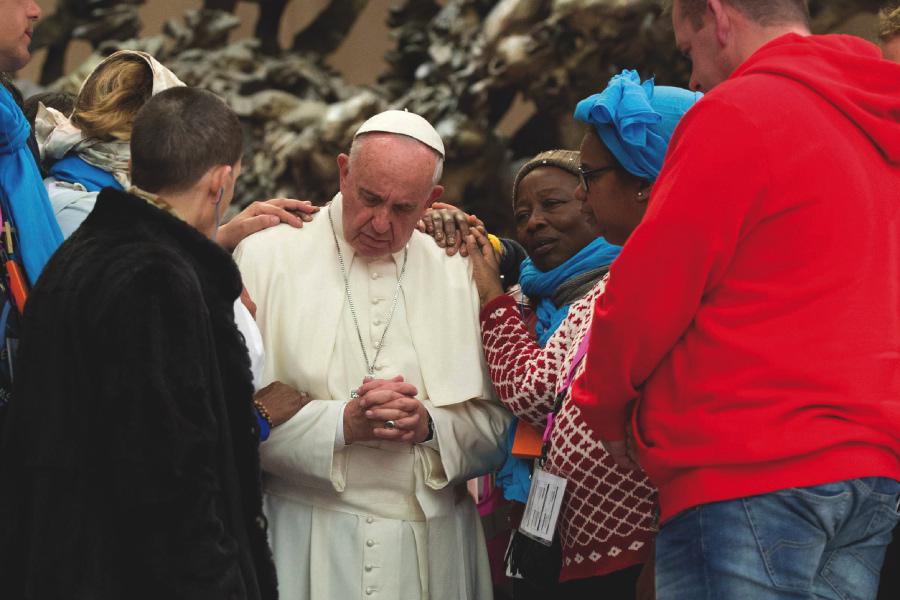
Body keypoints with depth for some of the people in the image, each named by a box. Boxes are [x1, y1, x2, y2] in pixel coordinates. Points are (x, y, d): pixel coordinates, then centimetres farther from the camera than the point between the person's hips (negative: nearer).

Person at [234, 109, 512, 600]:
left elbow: (496, 429, 5)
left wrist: (430, 426, -13)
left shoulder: (460, 275, 9)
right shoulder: (267, 257, 0)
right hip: (308, 544, -2)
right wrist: (342, 423, -19)